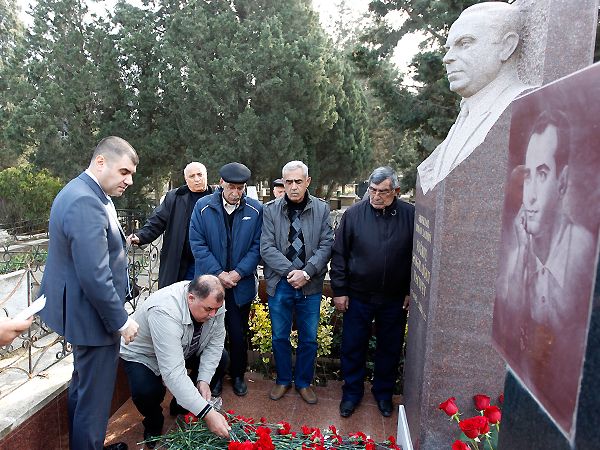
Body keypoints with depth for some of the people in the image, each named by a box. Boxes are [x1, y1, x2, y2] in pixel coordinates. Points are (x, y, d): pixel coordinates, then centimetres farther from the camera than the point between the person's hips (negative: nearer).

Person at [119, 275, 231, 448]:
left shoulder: (212, 301, -24)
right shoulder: (164, 312, -43)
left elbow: (215, 342, -10)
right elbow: (173, 373, -45)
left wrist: (204, 379, -22)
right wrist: (207, 413, -45)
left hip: (185, 349, 6)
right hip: (143, 354, -6)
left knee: (221, 358, -9)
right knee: (147, 393, -31)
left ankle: (183, 406, 12)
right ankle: (153, 423, 5)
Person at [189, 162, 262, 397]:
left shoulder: (255, 210, -3)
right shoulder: (203, 207, -4)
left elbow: (257, 246, -3)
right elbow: (198, 245, -6)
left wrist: (238, 273, -12)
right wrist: (218, 274, -13)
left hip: (242, 284, 0)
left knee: (239, 334, 10)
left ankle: (238, 375, 33)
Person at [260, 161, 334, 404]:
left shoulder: (321, 209, 0)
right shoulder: (271, 209, -2)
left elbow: (326, 246, -4)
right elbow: (267, 248, -7)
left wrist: (306, 272, -15)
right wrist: (290, 271, -16)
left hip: (311, 285, 0)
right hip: (279, 284, 0)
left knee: (309, 338, 11)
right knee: (280, 336, 13)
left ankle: (304, 382, 33)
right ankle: (283, 380, 36)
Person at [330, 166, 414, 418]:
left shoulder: (410, 215, -5)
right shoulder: (353, 214, -6)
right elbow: (339, 254, -2)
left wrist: (412, 291, 3)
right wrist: (339, 290, -3)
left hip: (395, 300, 1)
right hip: (357, 296, 0)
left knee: (390, 349, 16)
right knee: (353, 347, 10)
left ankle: (383, 393, 39)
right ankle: (352, 393, 32)